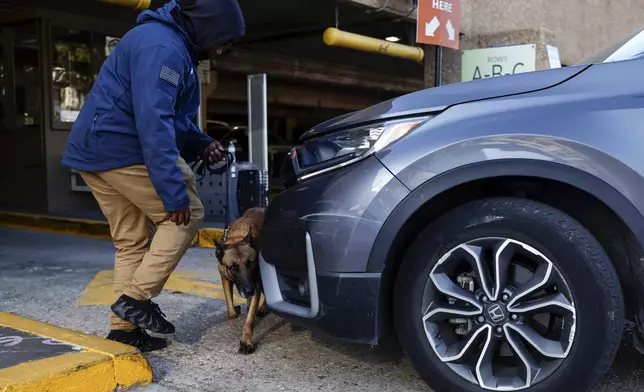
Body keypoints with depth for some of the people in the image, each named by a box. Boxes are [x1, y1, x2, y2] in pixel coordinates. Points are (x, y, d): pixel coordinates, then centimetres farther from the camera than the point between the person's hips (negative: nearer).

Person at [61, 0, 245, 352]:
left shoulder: (174, 46, 18)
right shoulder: (163, 48, -17)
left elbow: (168, 116, 26)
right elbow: (154, 123, -27)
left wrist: (201, 144, 8)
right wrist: (174, 192, -27)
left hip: (97, 150, 10)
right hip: (124, 149, -10)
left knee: (131, 241, 13)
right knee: (187, 214, -1)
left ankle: (124, 328, 17)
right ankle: (136, 297, -2)